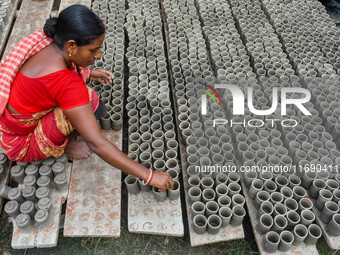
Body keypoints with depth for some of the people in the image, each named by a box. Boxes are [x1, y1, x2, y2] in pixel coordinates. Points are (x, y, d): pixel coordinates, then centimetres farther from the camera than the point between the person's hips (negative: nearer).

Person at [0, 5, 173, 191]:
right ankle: (60, 145, -1)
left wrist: (89, 74, 4)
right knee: (90, 101, -27)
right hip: (20, 143, -7)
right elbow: (96, 144, -35)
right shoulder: (66, 84, -35)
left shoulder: (44, 42, -11)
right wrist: (149, 176, -31)